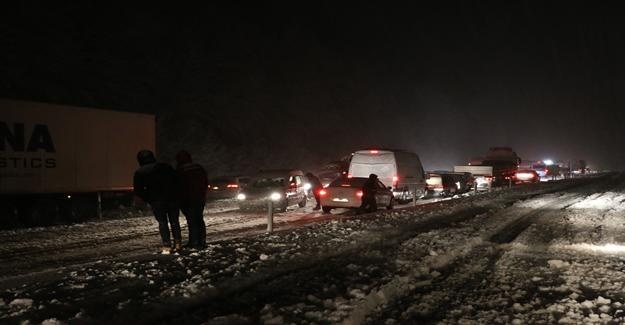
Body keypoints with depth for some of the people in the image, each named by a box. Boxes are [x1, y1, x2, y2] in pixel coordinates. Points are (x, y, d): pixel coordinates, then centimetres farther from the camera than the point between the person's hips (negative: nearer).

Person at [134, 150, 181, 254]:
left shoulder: (140, 172, -1)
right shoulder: (166, 167, 7)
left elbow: (138, 190, -3)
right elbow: (176, 180, 8)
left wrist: (148, 199, 8)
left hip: (156, 201, -3)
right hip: (172, 199, 3)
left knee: (162, 223, 4)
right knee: (174, 221, 12)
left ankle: (167, 246, -1)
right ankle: (178, 243, 13)